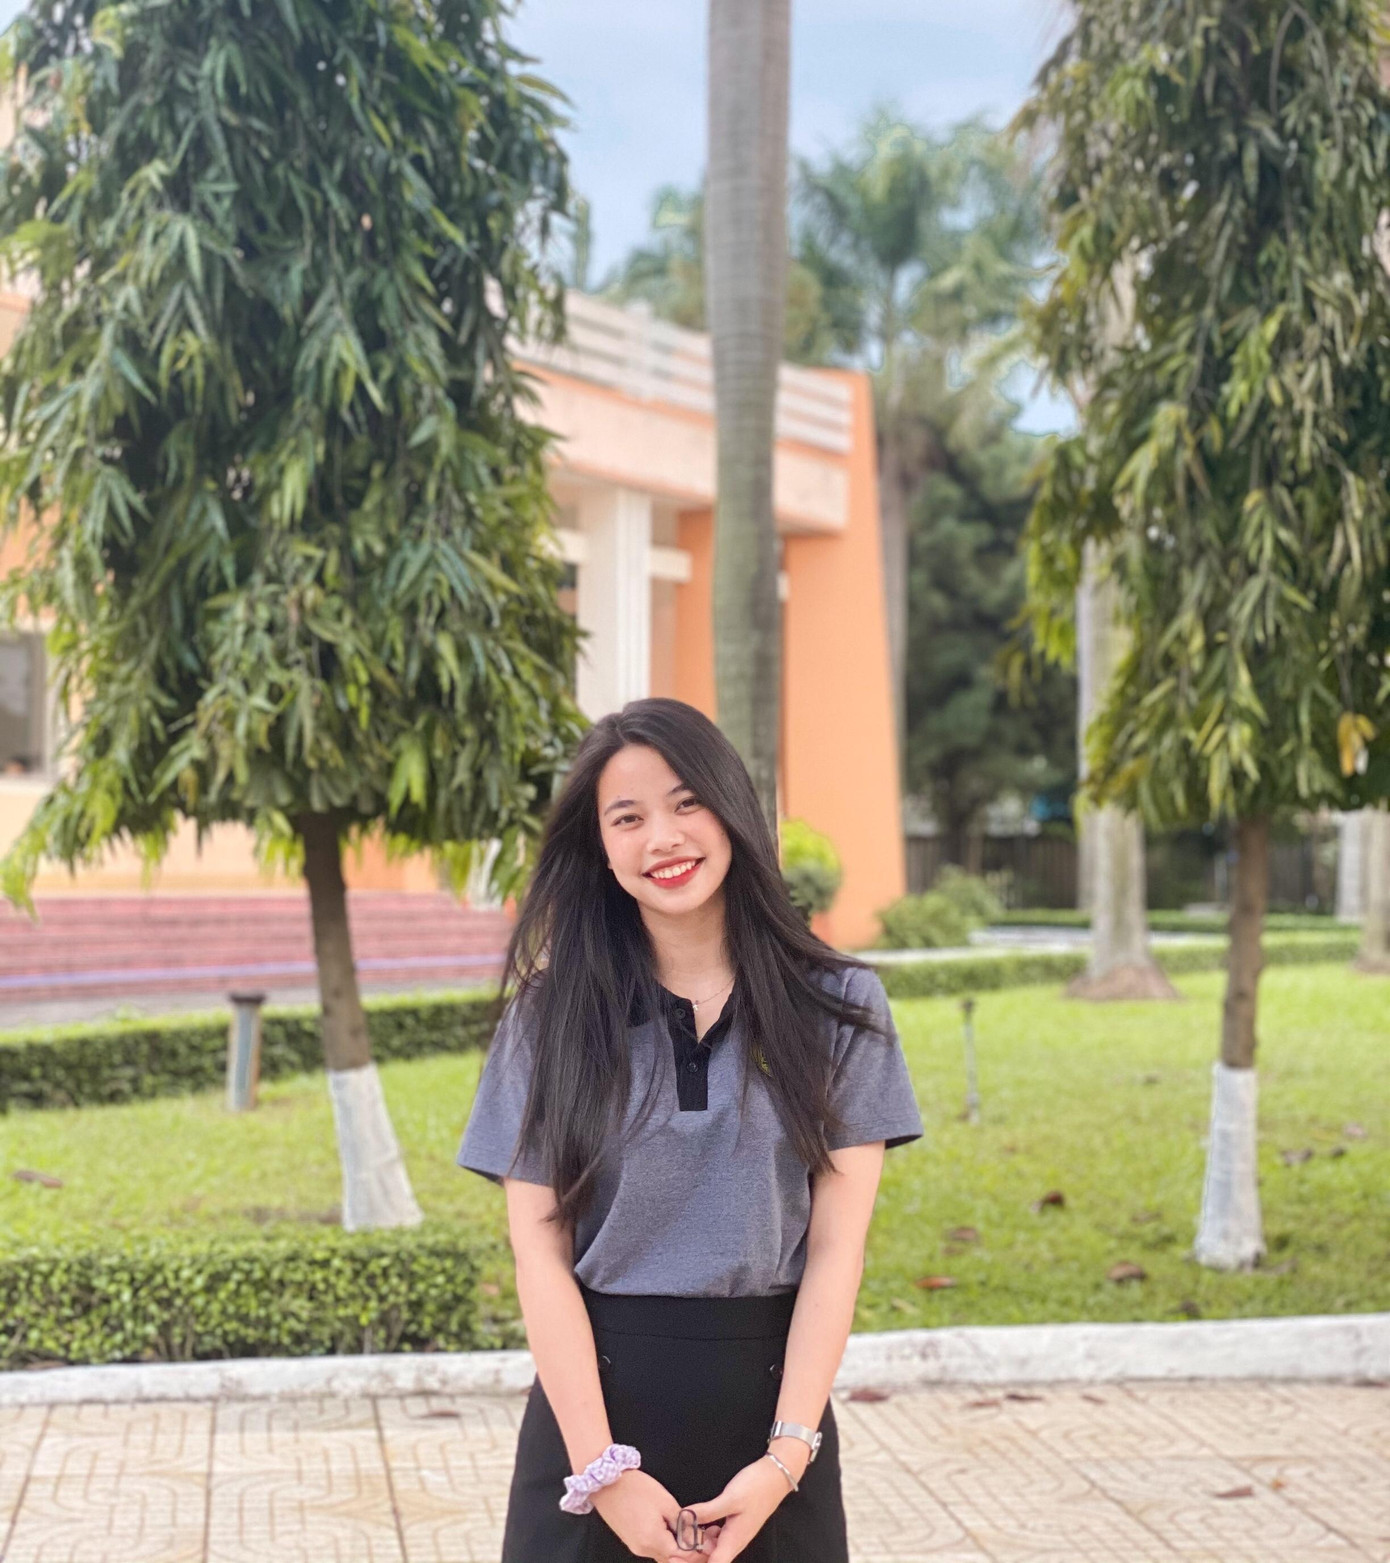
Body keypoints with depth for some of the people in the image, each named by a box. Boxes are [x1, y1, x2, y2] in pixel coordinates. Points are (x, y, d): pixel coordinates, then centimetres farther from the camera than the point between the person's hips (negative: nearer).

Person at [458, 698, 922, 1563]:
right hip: (596, 1396, 0)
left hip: (768, 1397, 0)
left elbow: (836, 1246, -3)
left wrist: (787, 1457, -12)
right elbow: (540, 1250, -4)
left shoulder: (838, 1005, 0)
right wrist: (602, 1467, -12)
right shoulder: (555, 1012, 0)